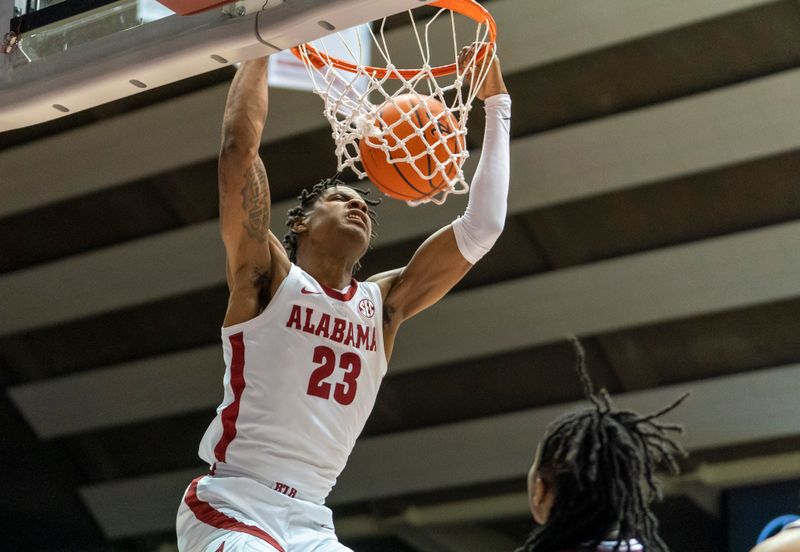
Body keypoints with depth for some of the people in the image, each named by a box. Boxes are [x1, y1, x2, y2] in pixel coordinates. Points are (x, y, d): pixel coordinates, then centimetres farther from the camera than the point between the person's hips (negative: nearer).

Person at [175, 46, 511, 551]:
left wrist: (497, 104, 12)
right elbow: (239, 146, -10)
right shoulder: (267, 276, 0)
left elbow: (482, 227, 10)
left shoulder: (382, 304, 13)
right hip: (230, 511, -6)